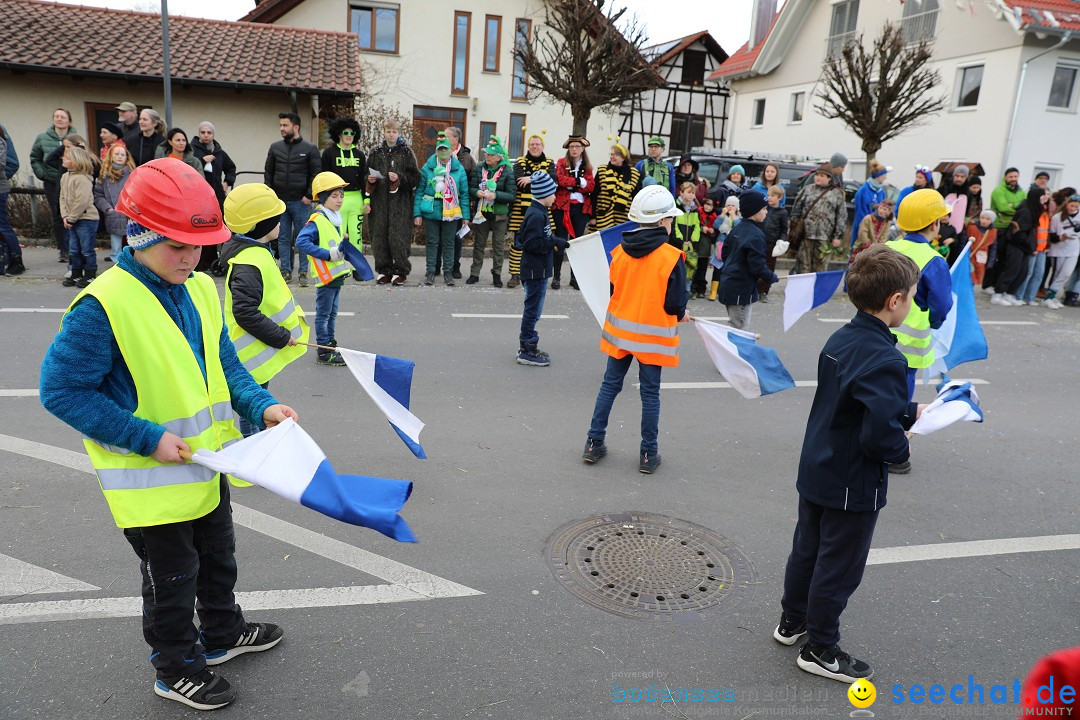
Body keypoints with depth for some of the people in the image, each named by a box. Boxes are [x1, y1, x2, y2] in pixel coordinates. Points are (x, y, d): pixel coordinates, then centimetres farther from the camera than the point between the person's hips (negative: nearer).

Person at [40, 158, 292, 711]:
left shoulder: (200, 290, -2)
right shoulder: (103, 304, -24)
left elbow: (224, 363, 8)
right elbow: (62, 390, -20)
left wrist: (261, 405, -9)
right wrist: (147, 438, -23)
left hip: (208, 463, 7)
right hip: (151, 480, -7)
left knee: (217, 557, 26)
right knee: (172, 577, 12)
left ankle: (223, 632, 50)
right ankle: (177, 667, 36)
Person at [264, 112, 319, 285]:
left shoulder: (310, 149, -1)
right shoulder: (275, 148, 10)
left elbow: (315, 175, -2)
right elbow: (268, 172, 14)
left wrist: (309, 196, -9)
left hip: (301, 201, -3)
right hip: (279, 201, 3)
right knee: (283, 238, 7)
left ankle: (303, 272, 9)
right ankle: (285, 271, 14)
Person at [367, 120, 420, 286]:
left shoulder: (406, 153, 5)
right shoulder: (375, 153, 13)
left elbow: (415, 177, 1)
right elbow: (367, 174, 20)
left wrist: (399, 178, -13)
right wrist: (370, 179, -2)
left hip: (400, 200, -3)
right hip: (379, 200, 3)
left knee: (397, 235, -9)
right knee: (380, 235, 2)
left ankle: (400, 270, -1)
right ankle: (384, 269, 11)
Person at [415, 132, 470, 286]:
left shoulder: (459, 169, 4)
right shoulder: (427, 168, 1)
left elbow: (464, 194, 5)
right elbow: (419, 191, 1)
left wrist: (465, 216, 0)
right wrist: (417, 213, -5)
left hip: (451, 213, 1)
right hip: (431, 212, -1)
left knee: (449, 243, 7)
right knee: (432, 242, 5)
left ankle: (448, 272, 16)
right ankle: (430, 272, 13)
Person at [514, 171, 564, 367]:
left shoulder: (538, 212, 12)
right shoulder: (537, 215, -19)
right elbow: (532, 243, -24)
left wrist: (553, 240, 9)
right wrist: (555, 242, -19)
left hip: (537, 269, 10)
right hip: (535, 270, -10)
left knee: (532, 309, 17)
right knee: (533, 309, -2)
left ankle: (526, 346, 27)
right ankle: (527, 351, 6)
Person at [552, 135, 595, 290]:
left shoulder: (587, 167, 13)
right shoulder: (561, 163, 7)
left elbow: (591, 186, -3)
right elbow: (560, 179, -12)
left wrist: (571, 184, -11)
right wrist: (579, 181, -12)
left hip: (581, 208, 3)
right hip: (562, 207, -2)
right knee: (561, 243, -2)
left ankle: (575, 277, 13)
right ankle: (556, 277, 5)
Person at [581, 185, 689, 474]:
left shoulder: (620, 251, -4)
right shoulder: (672, 257, -16)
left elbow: (612, 289, 6)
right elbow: (675, 303, -13)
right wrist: (681, 315, 8)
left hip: (620, 328, 4)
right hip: (653, 334, -4)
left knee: (610, 385, 15)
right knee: (650, 393, 7)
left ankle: (594, 443, 20)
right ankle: (648, 455, 16)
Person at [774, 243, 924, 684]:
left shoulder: (841, 339, 0)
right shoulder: (884, 360, -27)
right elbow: (880, 433, -32)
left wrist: (910, 412, 12)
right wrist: (901, 451, -12)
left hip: (815, 473, 8)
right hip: (853, 486, -8)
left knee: (807, 549, 23)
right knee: (839, 568, 9)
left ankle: (792, 620, 41)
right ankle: (820, 650, 26)